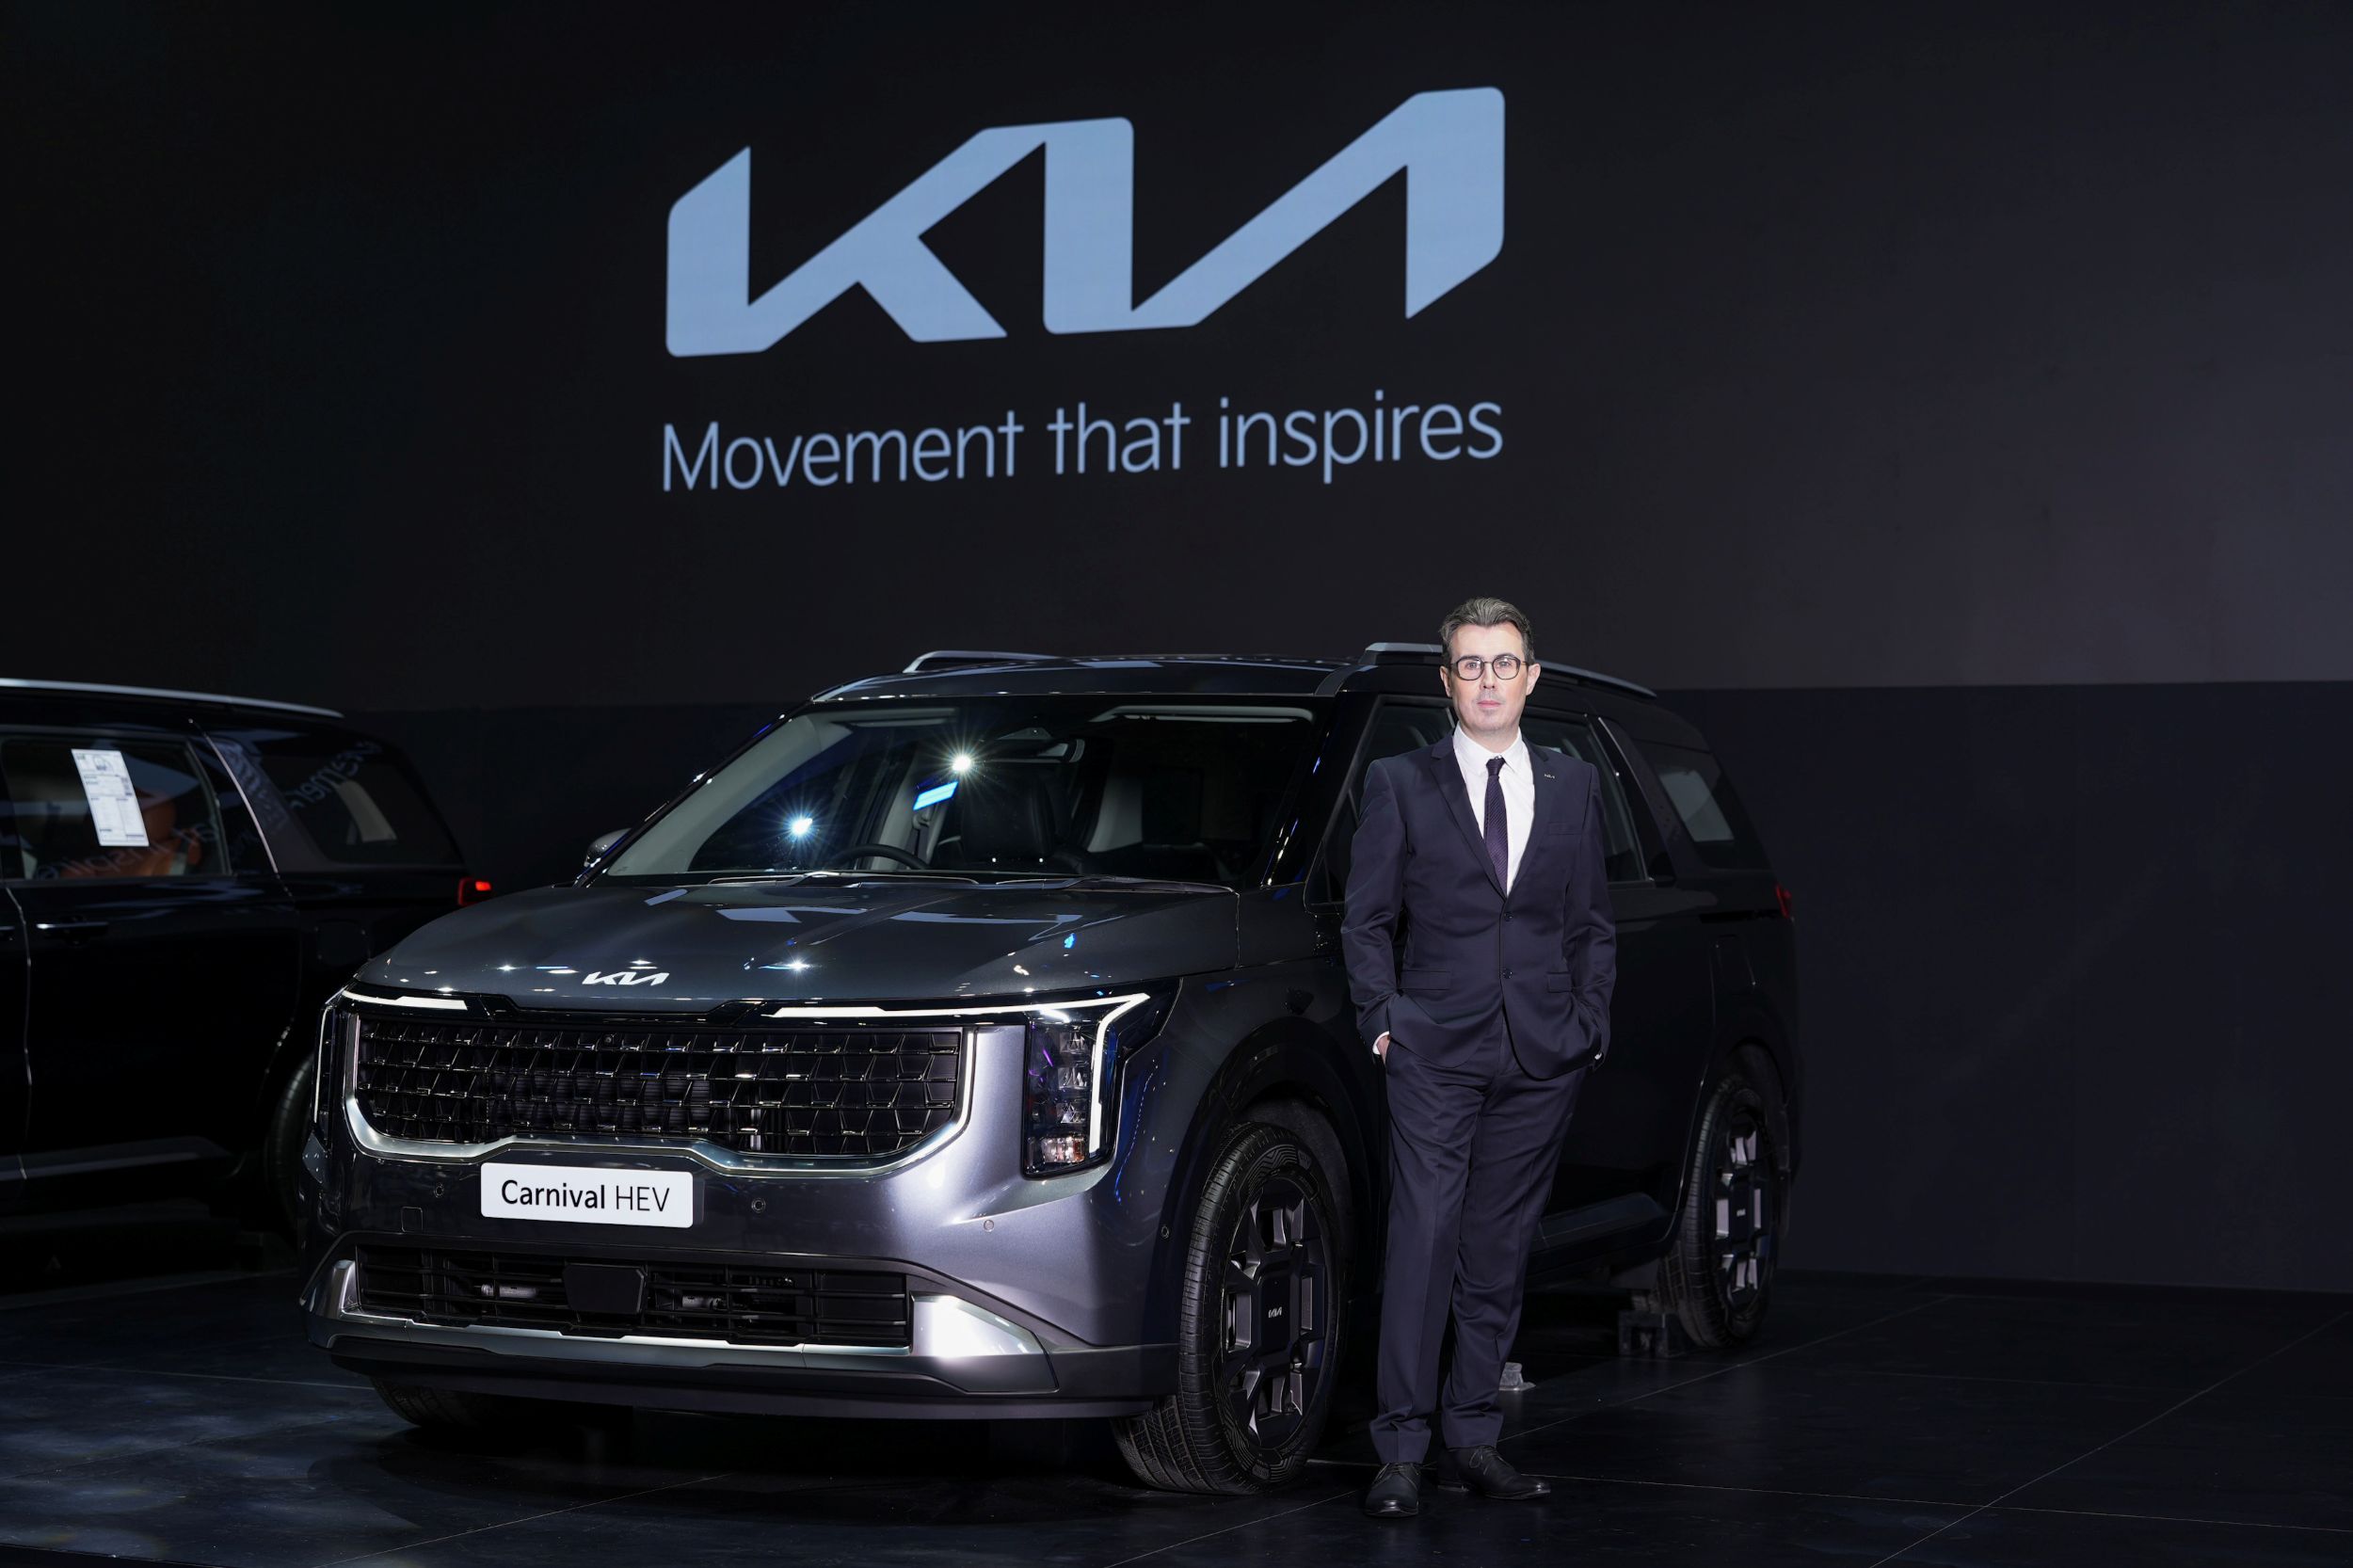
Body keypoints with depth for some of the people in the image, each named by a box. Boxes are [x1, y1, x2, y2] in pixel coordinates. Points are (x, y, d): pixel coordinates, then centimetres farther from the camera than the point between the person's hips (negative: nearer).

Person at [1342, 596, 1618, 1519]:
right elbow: (1367, 919, 6)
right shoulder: (1400, 785, 4)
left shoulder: (1574, 787, 12)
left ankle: (1472, 1437, 14)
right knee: (1423, 1242, -9)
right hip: (1435, 1052, -3)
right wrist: (1383, 1021, -2)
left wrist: (1591, 1023, 6)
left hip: (1543, 1058, 3)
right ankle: (1401, 1451, -8)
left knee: (1500, 1251, 6)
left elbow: (1593, 923, 15)